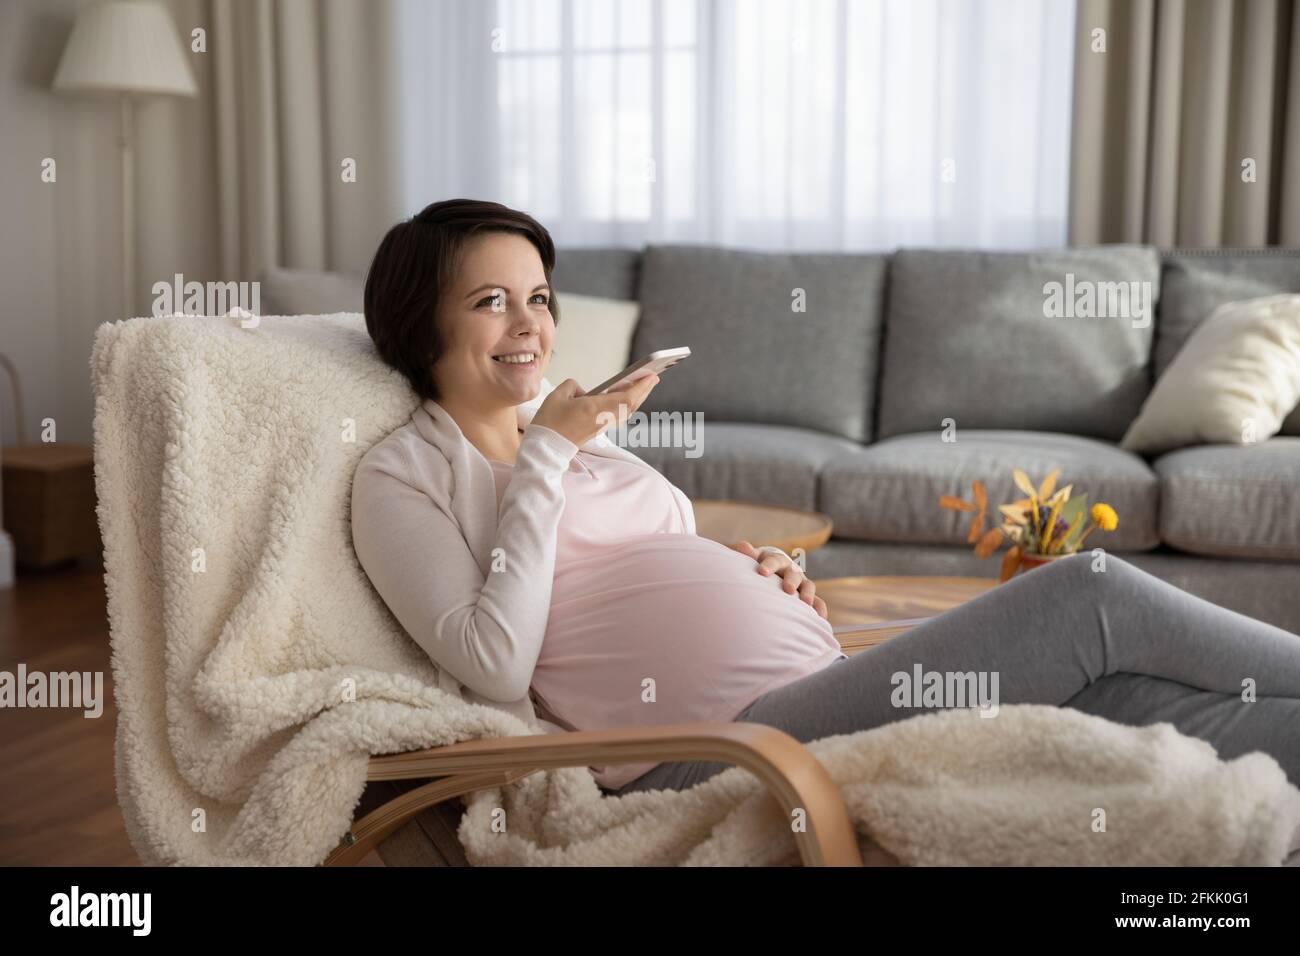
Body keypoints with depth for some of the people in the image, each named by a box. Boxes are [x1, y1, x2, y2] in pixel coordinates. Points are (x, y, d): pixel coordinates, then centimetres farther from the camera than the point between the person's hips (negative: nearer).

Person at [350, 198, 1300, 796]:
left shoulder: (566, 428, 22)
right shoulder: (403, 475, 1)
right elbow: (494, 663, -13)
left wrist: (757, 566, 6)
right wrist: (546, 458, -10)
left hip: (821, 679, 8)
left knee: (1128, 698, -11)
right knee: (1092, 595, -13)